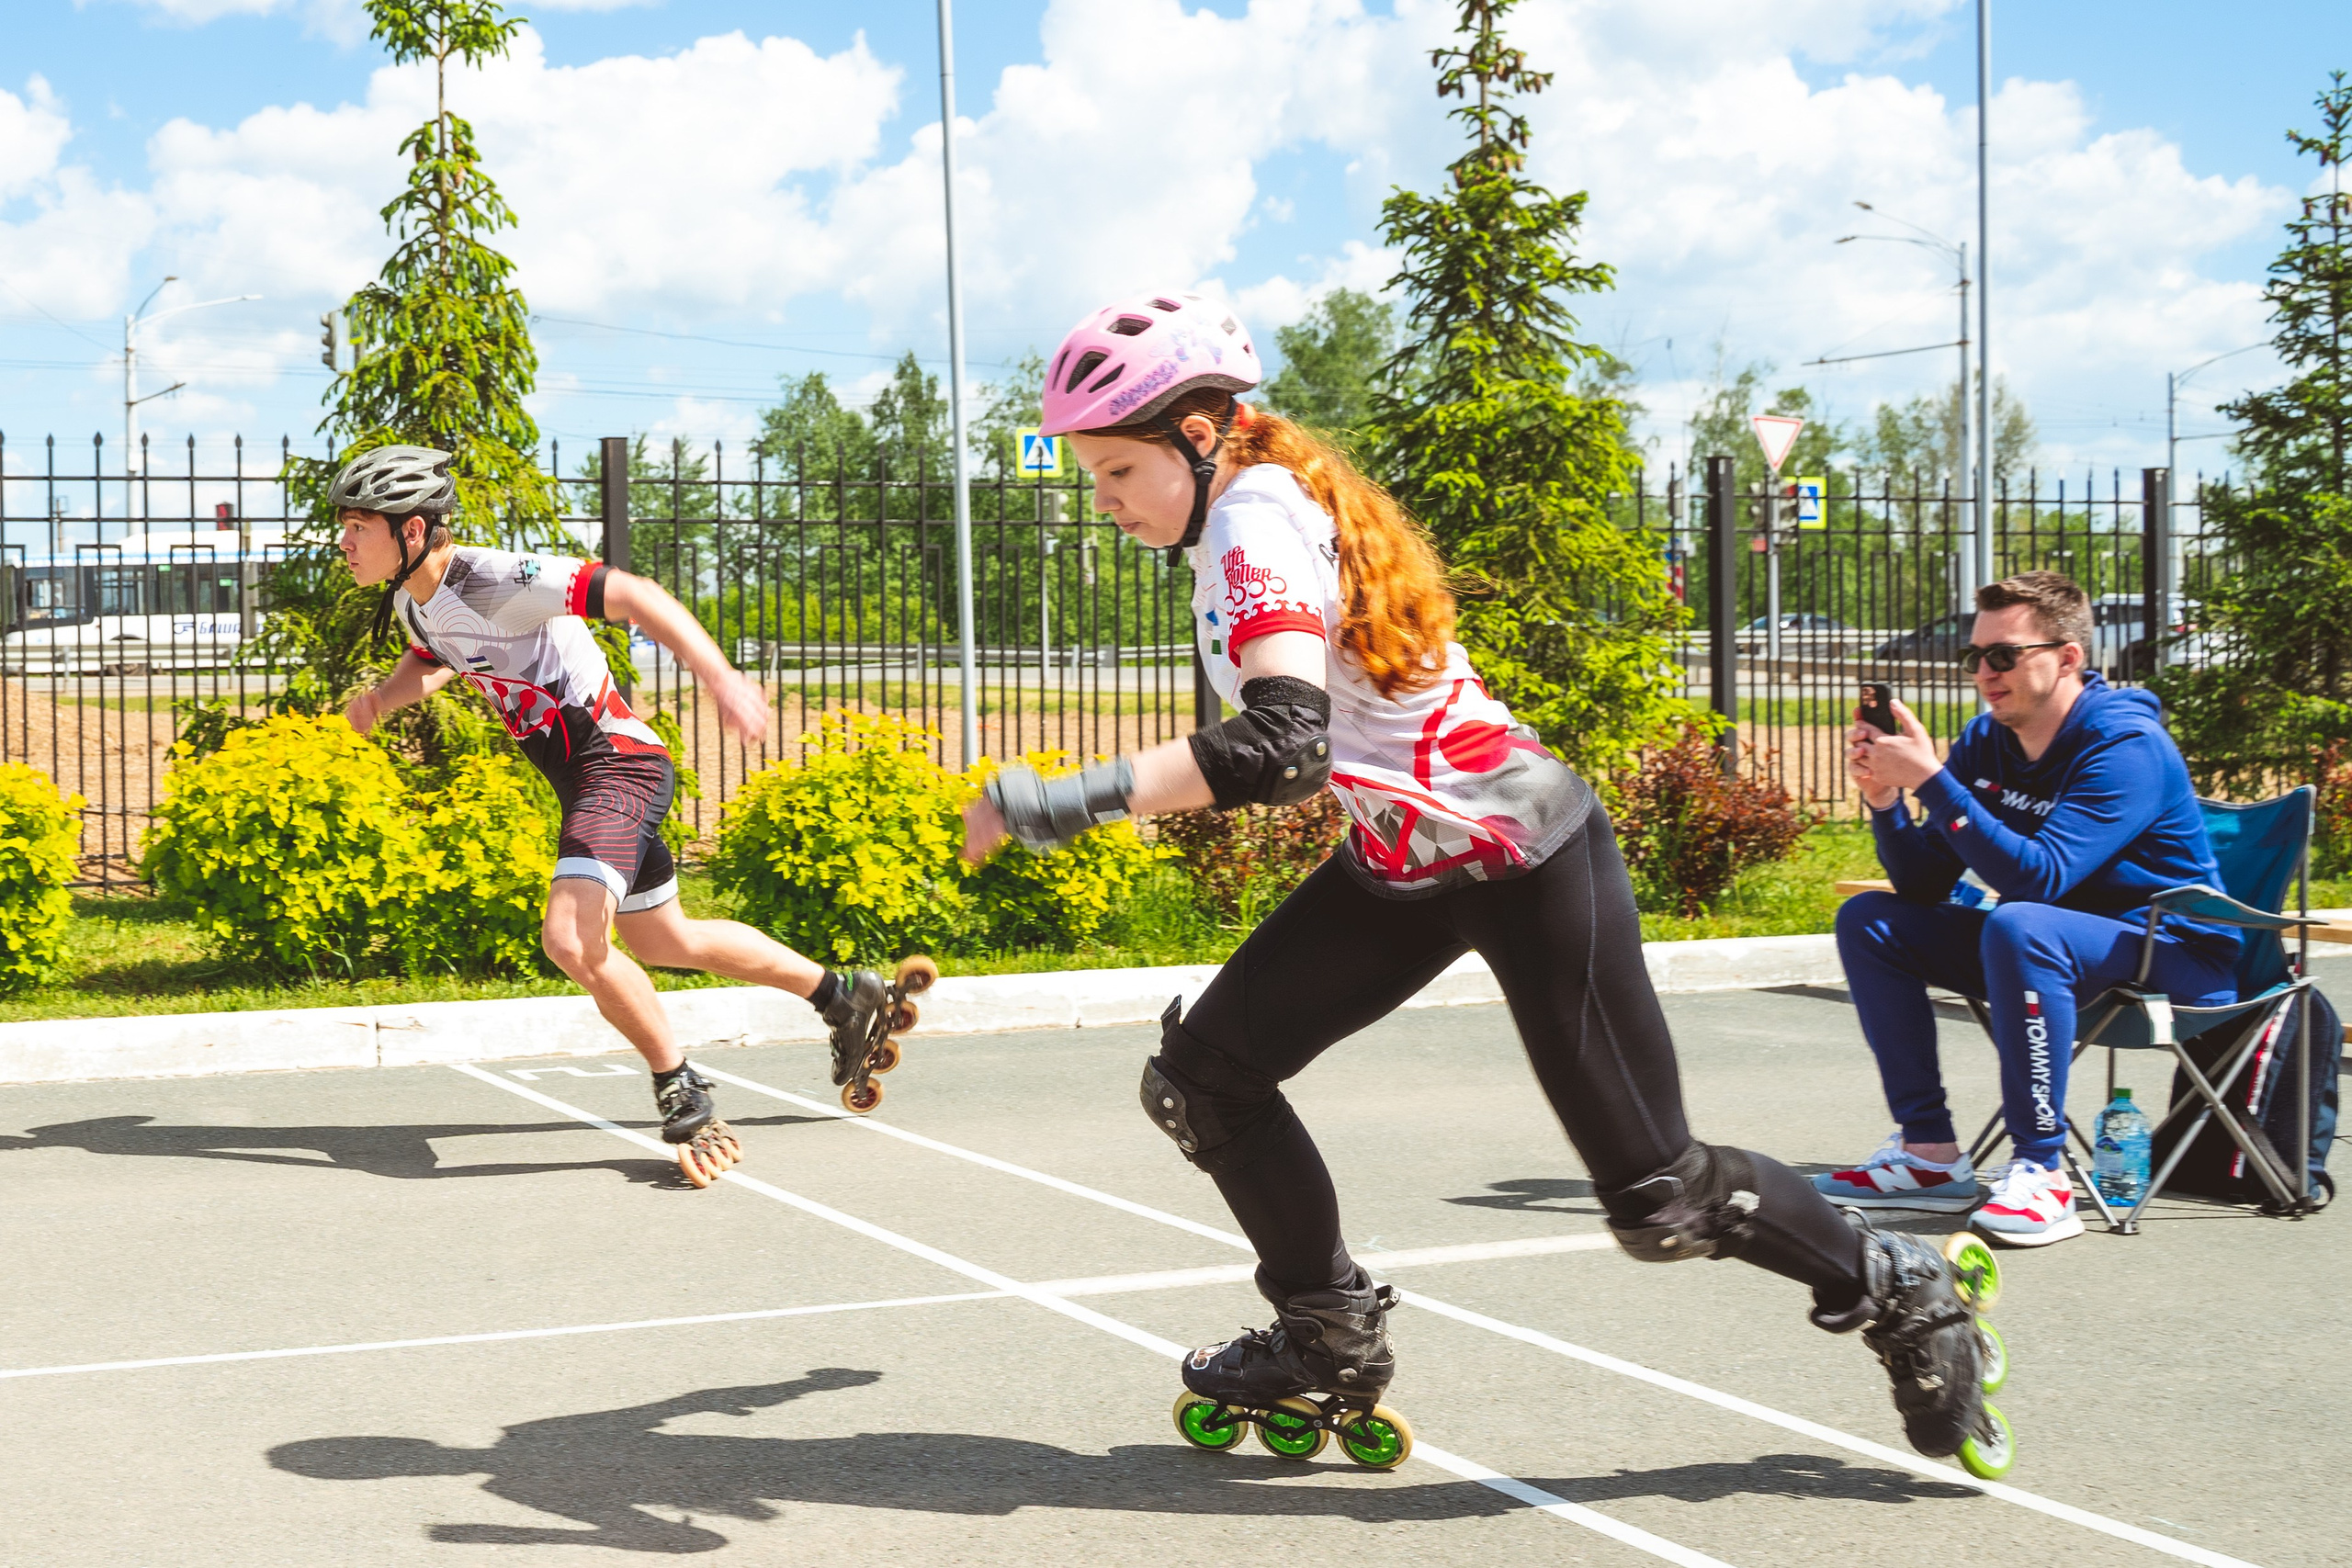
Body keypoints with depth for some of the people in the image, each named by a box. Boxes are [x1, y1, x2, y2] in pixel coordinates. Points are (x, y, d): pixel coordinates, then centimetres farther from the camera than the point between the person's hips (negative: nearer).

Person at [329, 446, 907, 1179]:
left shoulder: (494, 579, -23)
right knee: (665, 943, 21)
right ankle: (844, 995, 38)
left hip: (618, 765, -10)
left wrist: (720, 678, -38)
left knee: (572, 939, -26)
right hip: (580, 778, 10)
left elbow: (631, 595, -27)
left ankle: (683, 1093, -7)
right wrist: (382, 695, 4)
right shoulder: (410, 602, 4)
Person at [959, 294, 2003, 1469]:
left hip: (1526, 862, -9)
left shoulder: (1255, 527, -25)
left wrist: (1066, 799, -40)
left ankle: (1900, 1293, 22)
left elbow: (1283, 745, -41)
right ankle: (1333, 1343, 18)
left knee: (1659, 1201, -2)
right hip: (1405, 868, 9)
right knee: (1201, 1078, 2)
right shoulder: (1251, 512, 3)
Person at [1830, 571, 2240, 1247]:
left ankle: (2041, 1173, -30)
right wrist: (1886, 801, -18)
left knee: (2019, 927, -37)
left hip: (2176, 959, -8)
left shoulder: (2126, 746, -21)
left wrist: (1931, 780, -34)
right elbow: (1924, 885, 0)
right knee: (1867, 921, 0)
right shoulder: (1986, 741, 1)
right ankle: (1930, 1154, -2)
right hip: (2050, 942, 8)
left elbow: (2037, 877, -32)